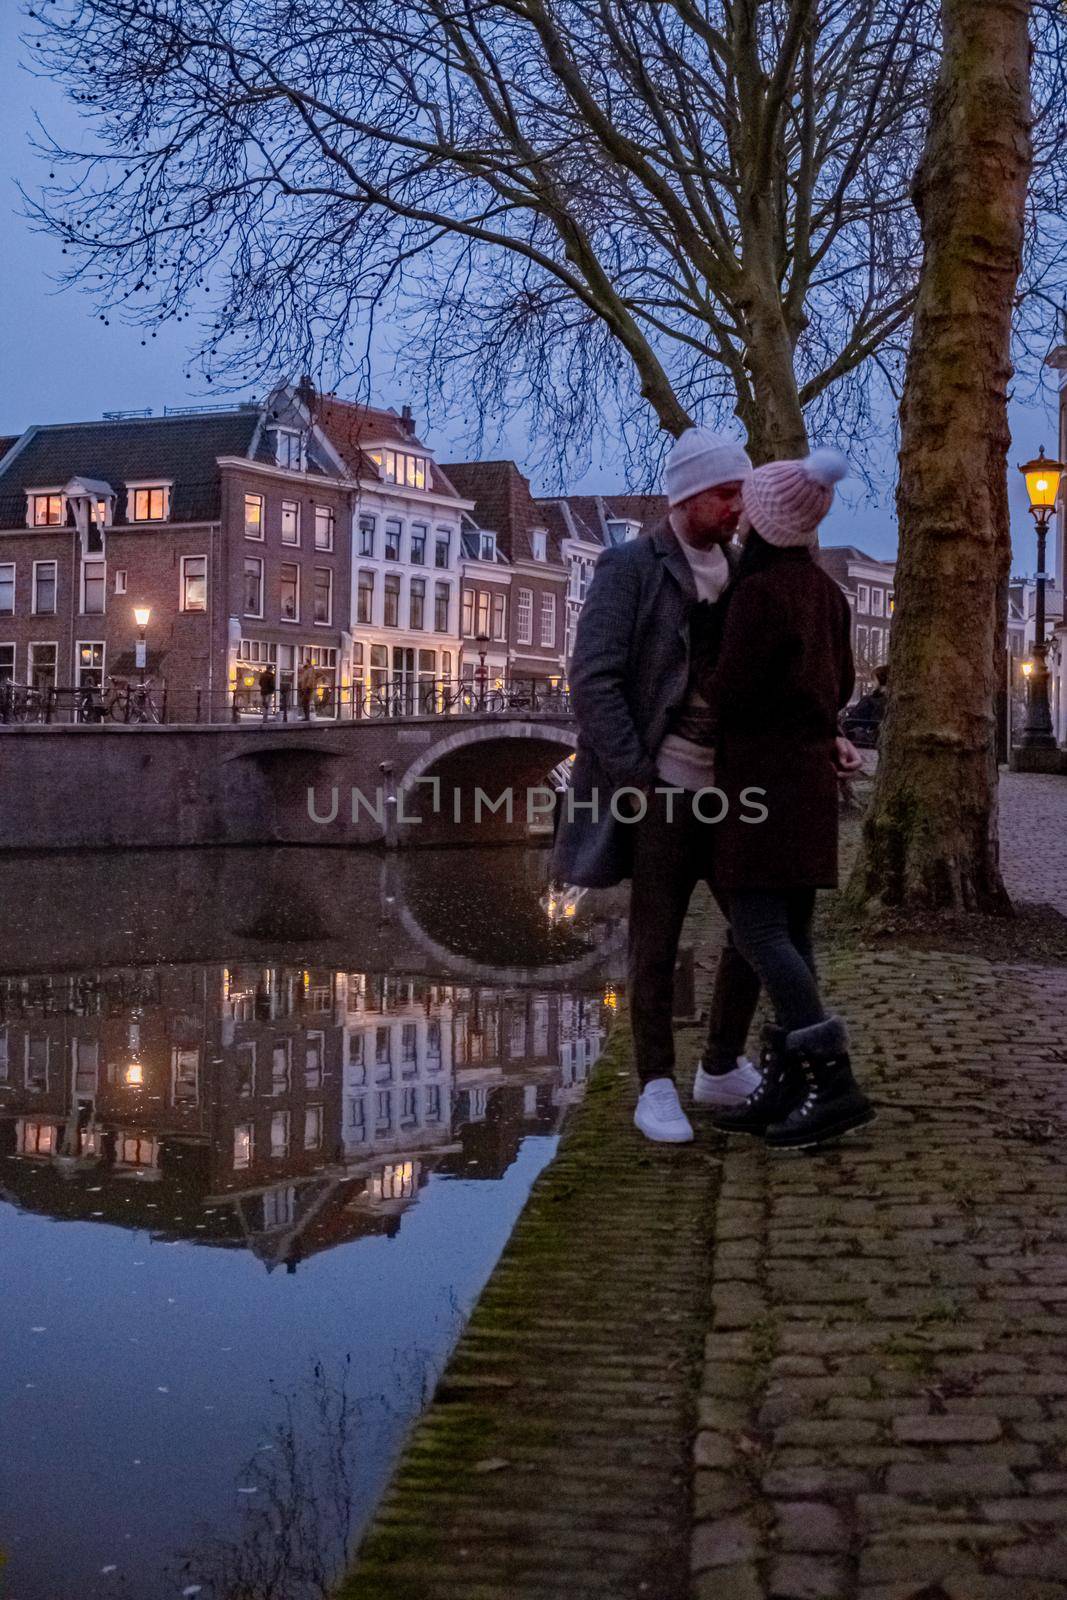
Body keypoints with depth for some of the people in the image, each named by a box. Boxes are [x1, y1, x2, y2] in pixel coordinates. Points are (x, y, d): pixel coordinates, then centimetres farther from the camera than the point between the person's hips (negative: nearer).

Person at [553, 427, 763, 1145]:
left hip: (732, 788, 6)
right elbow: (593, 680, -12)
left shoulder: (742, 573, 12)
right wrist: (634, 777, -16)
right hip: (665, 788, -6)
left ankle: (723, 1070, 25)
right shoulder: (630, 568, -6)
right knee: (657, 942, 1)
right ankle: (657, 1088, 13)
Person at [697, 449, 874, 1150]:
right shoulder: (825, 591, 10)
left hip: (766, 776, -9)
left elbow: (725, 694, -16)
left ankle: (836, 1085, -14)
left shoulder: (759, 593, -16)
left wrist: (702, 664, 4)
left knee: (757, 929, -10)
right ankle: (785, 1084, 11)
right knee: (789, 930, 8)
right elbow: (840, 686, 18)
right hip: (811, 770, 9)